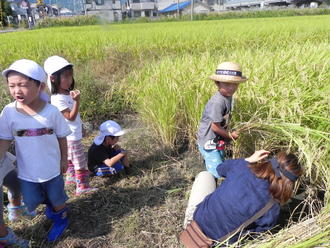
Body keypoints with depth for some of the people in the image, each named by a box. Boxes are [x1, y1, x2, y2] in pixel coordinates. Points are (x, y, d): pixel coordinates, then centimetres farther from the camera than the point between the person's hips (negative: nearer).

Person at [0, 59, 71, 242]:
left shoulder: (52, 112, -20)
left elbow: (62, 137, -7)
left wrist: (64, 159, 2)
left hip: (52, 168, -2)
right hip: (26, 171, 2)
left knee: (56, 198, 18)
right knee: (31, 203, 17)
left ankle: (61, 218, 51)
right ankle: (49, 203, 52)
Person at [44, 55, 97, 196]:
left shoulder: (68, 93, 2)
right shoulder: (58, 99, -25)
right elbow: (71, 117, -26)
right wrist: (77, 101, -34)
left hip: (73, 134, 9)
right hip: (71, 136, -9)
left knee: (71, 159, 25)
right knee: (80, 163, 1)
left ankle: (70, 177, 43)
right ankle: (82, 187, 12)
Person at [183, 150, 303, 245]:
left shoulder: (241, 167, -20)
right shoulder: (272, 211, -23)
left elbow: (220, 168, 5)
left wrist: (249, 159, 10)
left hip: (199, 218, 0)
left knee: (205, 174, 23)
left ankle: (190, 217, 27)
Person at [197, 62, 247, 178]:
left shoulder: (228, 97, 0)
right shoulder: (217, 102, -28)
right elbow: (215, 127, -24)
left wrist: (227, 136, 1)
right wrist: (230, 135, -10)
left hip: (218, 142, 10)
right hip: (209, 143, -9)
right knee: (217, 174, -5)